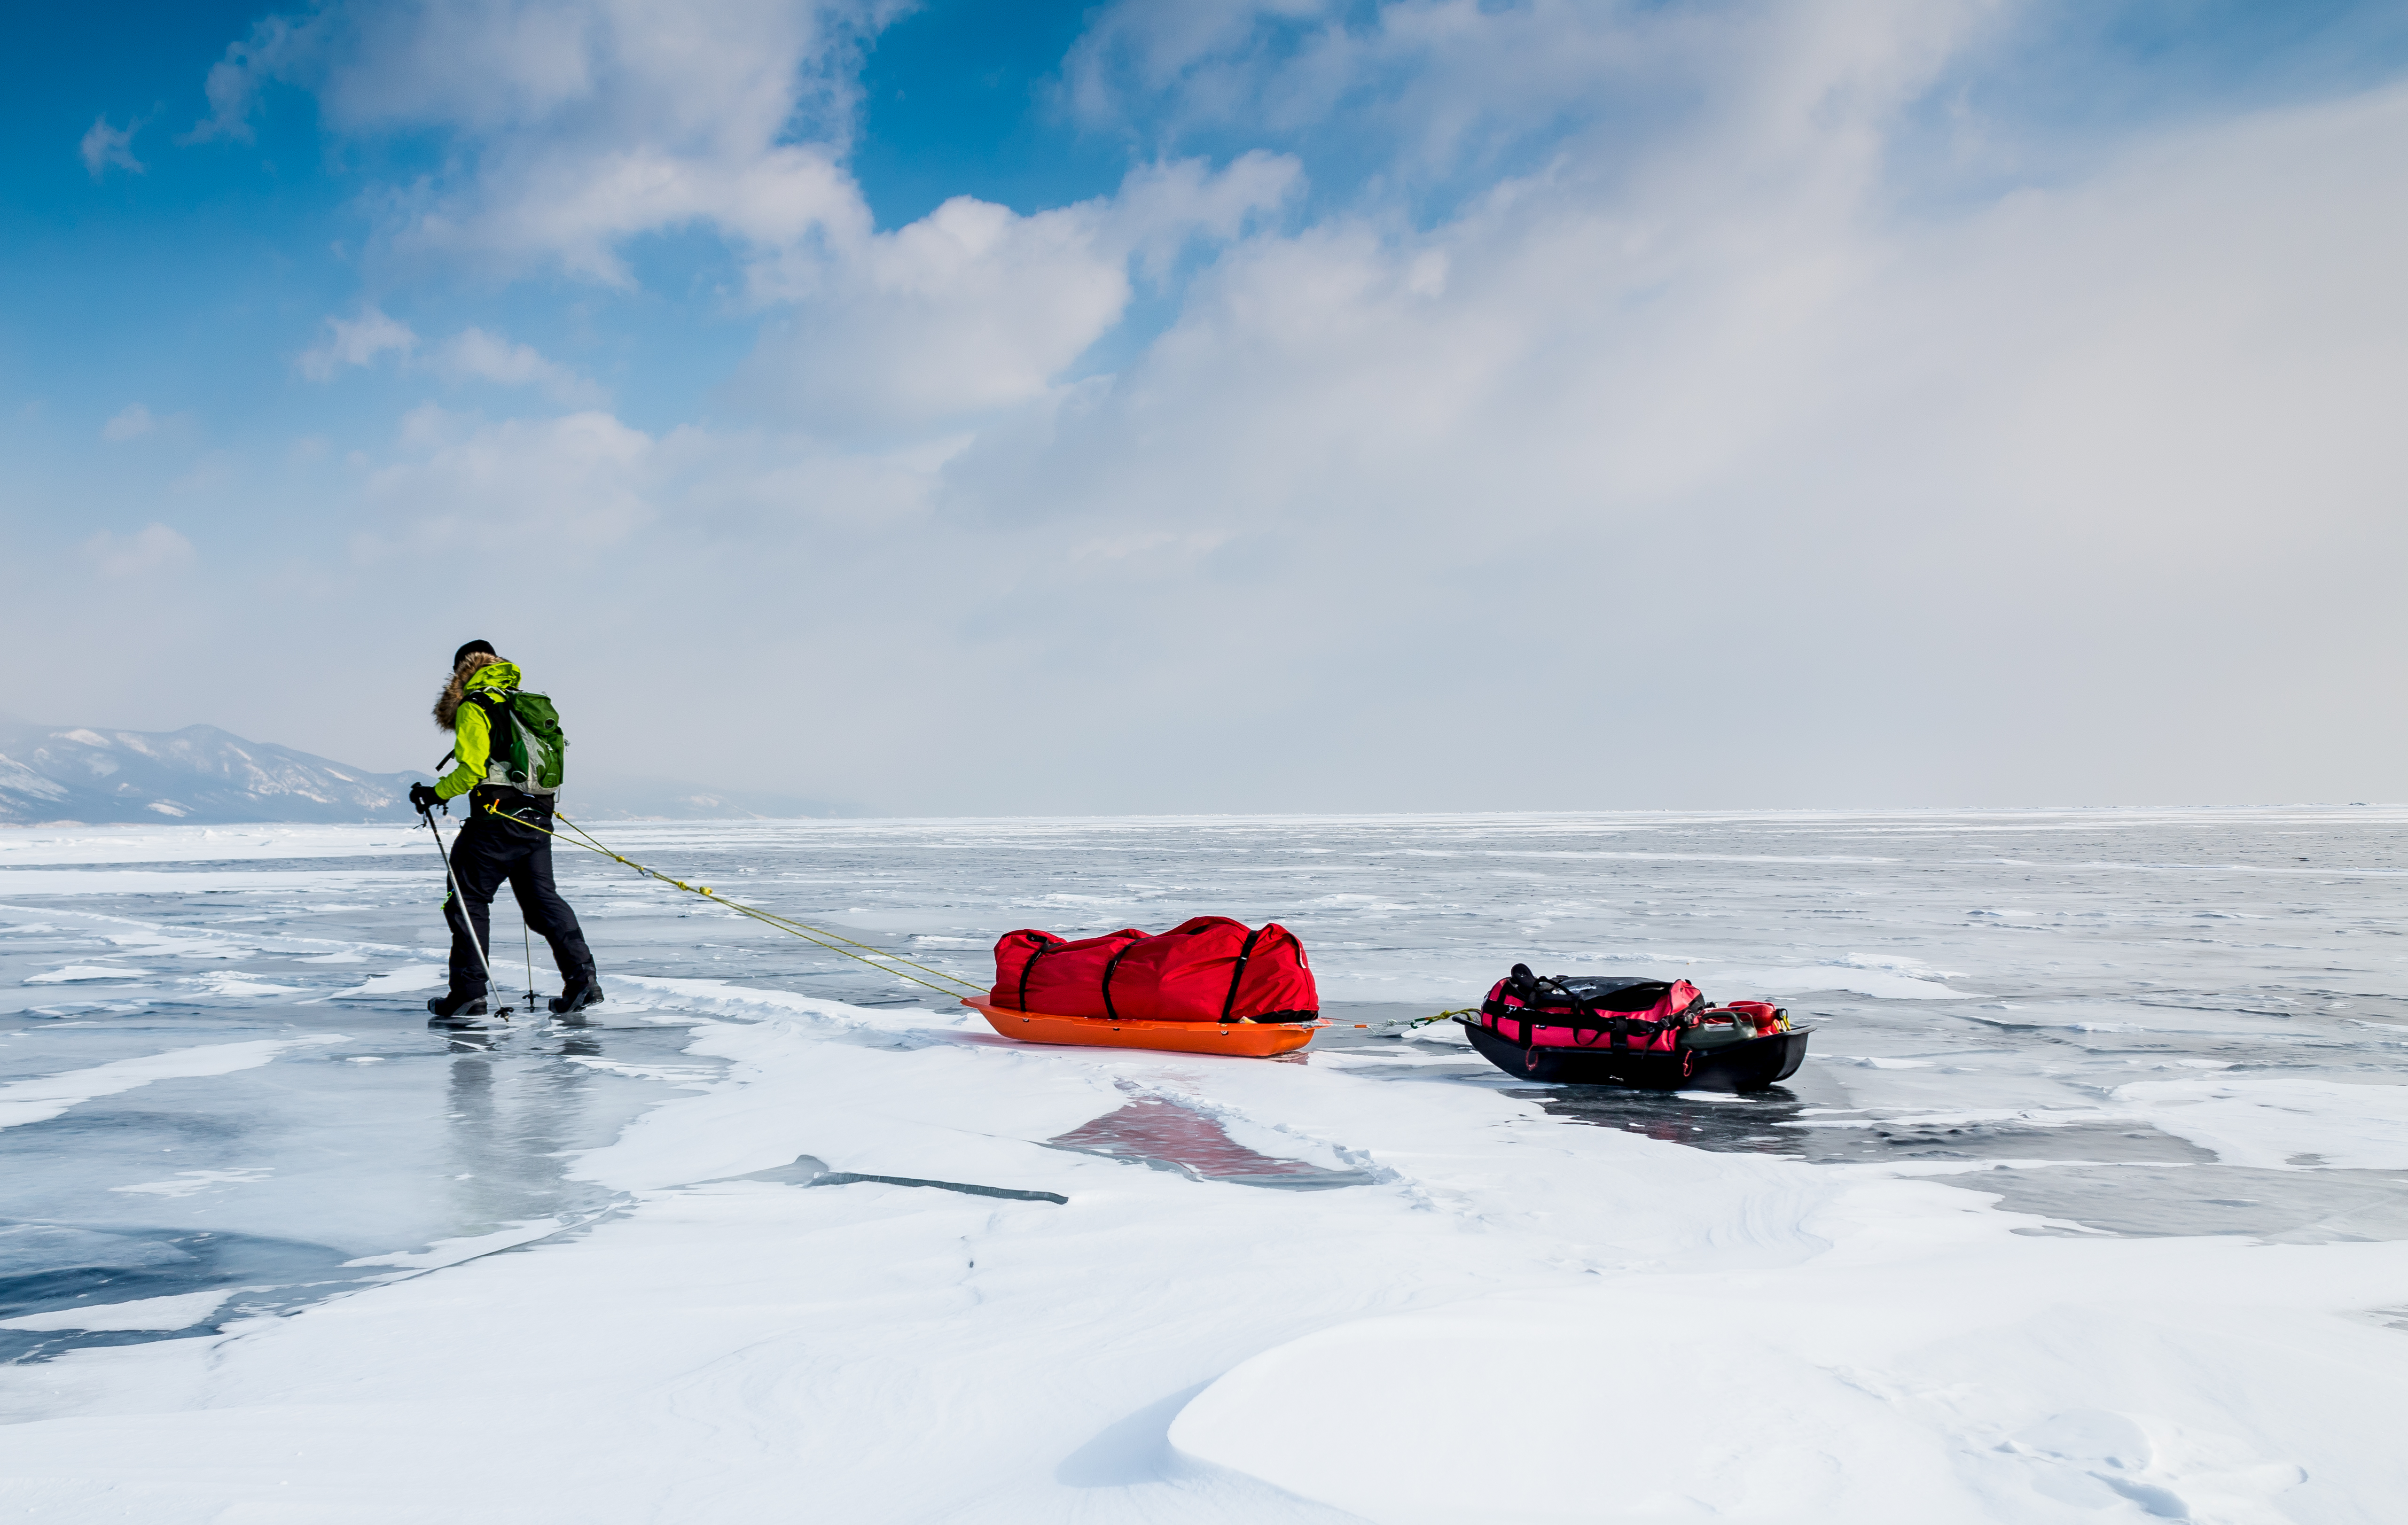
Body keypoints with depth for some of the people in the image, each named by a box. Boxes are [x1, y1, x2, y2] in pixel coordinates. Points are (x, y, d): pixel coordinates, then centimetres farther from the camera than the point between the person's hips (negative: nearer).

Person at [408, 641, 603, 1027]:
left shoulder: (475, 707, -6)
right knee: (542, 898, 11)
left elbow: (472, 768, -15)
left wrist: (437, 793, -4)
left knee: (468, 899, 1)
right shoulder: (527, 705, 18)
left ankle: (468, 995, -2)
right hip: (538, 820, 8)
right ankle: (582, 979, 3)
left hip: (497, 820, -7)